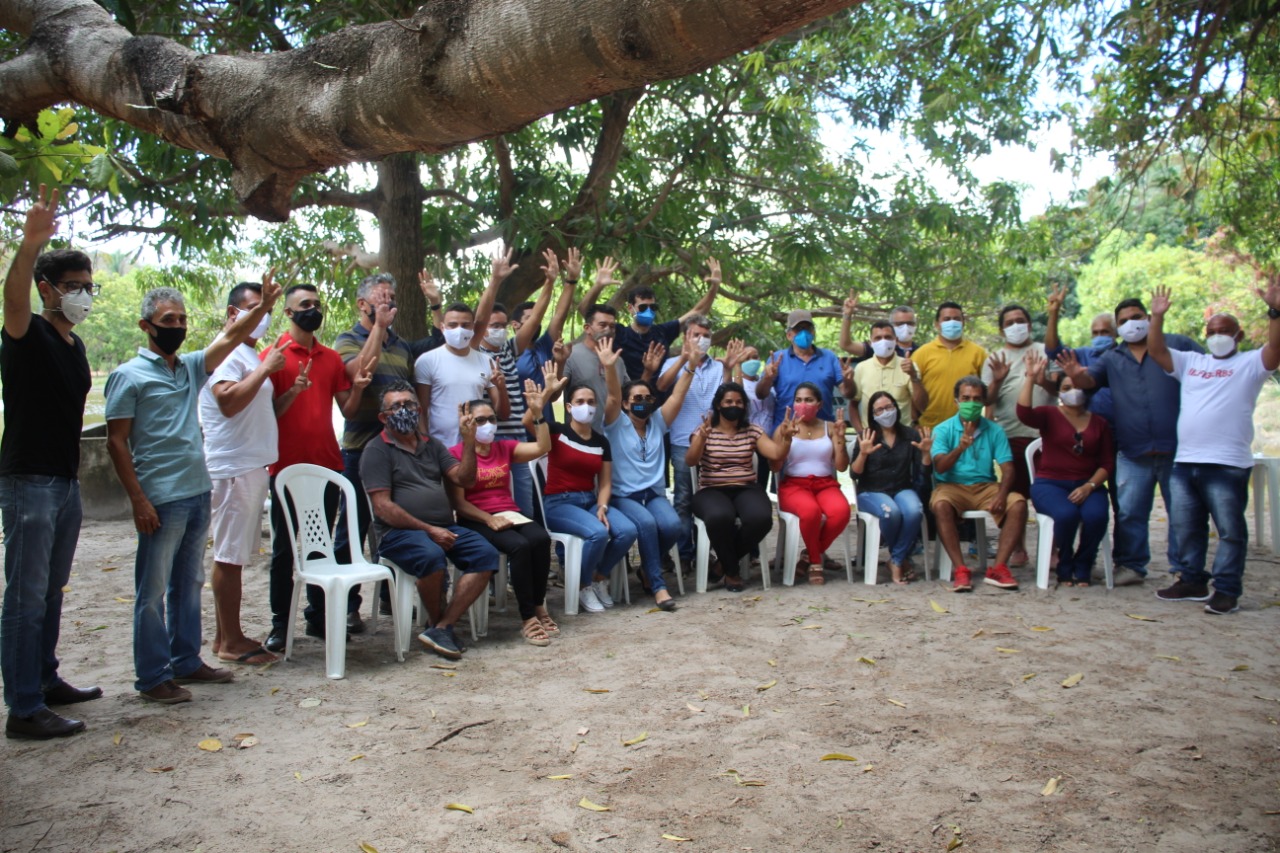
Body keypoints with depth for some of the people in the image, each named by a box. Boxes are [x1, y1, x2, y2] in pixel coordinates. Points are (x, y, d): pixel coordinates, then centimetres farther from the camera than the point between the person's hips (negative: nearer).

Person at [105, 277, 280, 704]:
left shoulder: (191, 367, 12)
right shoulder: (129, 376, -6)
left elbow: (231, 337, 2)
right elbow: (116, 442, -9)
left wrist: (264, 306, -15)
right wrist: (138, 501, -15)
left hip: (198, 493, 7)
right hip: (161, 500, -7)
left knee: (189, 584, 16)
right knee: (153, 590, 2)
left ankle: (186, 661, 27)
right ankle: (153, 676, 11)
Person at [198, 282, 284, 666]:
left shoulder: (251, 353, 20)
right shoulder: (226, 352, -10)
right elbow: (229, 401, -25)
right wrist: (266, 369, -19)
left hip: (252, 465, 10)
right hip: (232, 466, -10)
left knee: (234, 554, 13)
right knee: (230, 555, -4)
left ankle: (225, 635, 21)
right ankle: (231, 642, 3)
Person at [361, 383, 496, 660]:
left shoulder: (432, 445, 19)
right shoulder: (377, 450, 2)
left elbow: (464, 480, 10)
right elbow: (383, 507, -8)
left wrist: (468, 440, -4)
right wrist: (428, 530, -15)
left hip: (444, 527, 6)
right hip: (399, 531, -5)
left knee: (486, 554, -20)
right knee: (432, 556, -36)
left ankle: (441, 628, -20)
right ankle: (437, 622, -9)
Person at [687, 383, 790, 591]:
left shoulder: (753, 431, 11)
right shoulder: (704, 431, 3)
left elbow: (777, 455, 1)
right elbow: (690, 461, -11)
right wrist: (702, 438, -28)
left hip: (746, 489, 3)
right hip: (711, 491, -2)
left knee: (761, 517, -32)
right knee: (720, 516, -38)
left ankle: (725, 562, -5)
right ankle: (731, 570, -10)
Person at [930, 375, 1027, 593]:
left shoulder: (994, 431, 6)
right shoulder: (943, 430, -1)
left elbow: (1007, 468, -2)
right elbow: (939, 467, -14)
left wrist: (1001, 495, -21)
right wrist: (960, 448, -33)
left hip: (985, 486, 3)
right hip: (951, 486, -2)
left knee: (1018, 503, -24)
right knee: (941, 505, -35)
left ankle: (998, 568, -21)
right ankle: (960, 570, -30)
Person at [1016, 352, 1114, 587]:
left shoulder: (1099, 423, 13)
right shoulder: (1049, 415, 6)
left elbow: (1108, 462, 8)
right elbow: (1024, 413, -17)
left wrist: (1089, 486, -9)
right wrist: (1031, 378, -22)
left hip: (1088, 486, 2)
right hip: (1050, 484, -2)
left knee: (1096, 515, -30)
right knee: (1067, 514, -33)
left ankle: (1082, 567, -3)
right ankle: (1064, 566, -4)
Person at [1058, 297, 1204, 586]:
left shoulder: (1178, 345, 6)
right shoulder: (1112, 359, 15)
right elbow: (1088, 380, 2)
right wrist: (1076, 374, -24)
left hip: (1178, 448, -2)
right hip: (1133, 453, 3)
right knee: (1129, 512, 4)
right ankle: (1131, 565, 14)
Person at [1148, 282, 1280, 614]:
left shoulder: (1250, 364, 3)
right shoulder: (1190, 363, 16)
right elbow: (1156, 351, 10)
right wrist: (1157, 317, -1)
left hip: (1227, 464, -6)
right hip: (1184, 462, 6)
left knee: (1230, 530, -1)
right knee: (1186, 528, 14)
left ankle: (1227, 590, 5)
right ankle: (1191, 581, 26)